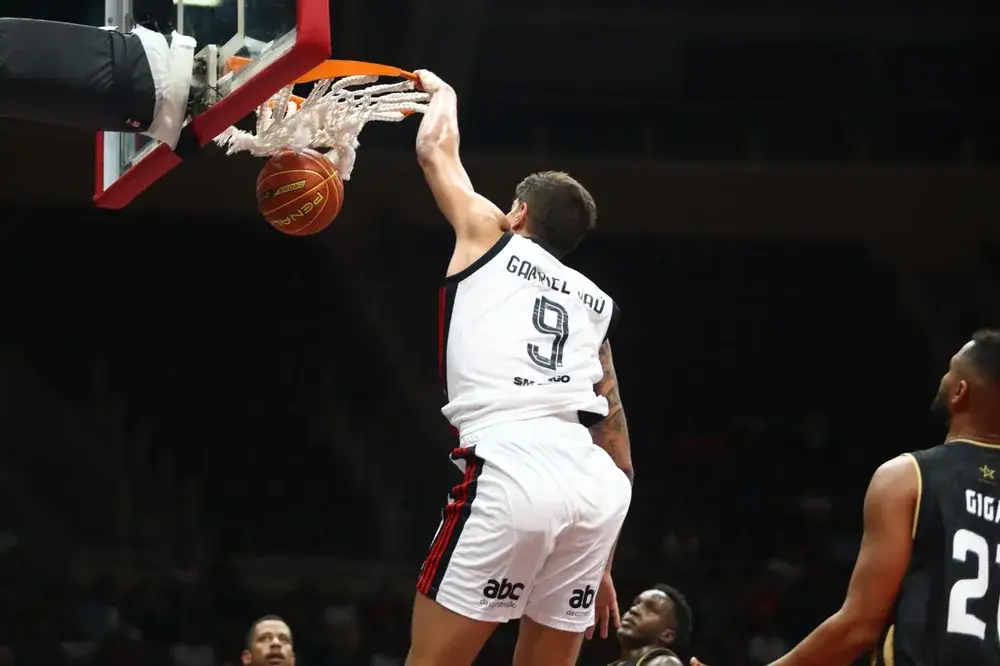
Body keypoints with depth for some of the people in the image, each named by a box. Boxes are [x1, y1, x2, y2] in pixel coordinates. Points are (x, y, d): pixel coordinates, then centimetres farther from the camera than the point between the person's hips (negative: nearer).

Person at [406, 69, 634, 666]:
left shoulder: (489, 237, 16)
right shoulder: (594, 302, 27)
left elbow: (437, 149, 31)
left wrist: (443, 94, 53)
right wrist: (600, 564, 28)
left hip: (510, 471, -5)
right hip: (595, 484, 6)